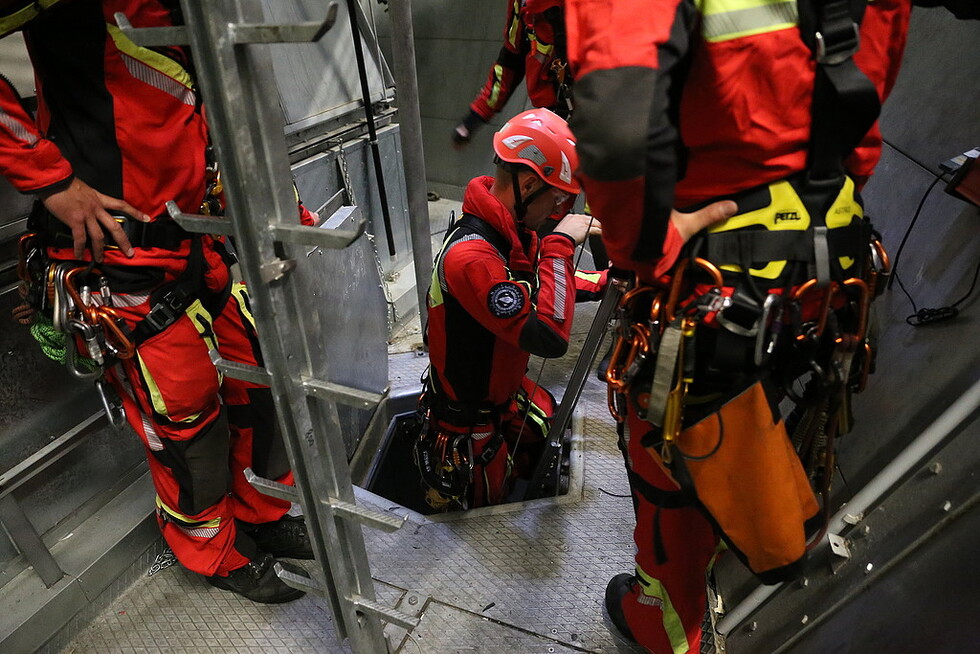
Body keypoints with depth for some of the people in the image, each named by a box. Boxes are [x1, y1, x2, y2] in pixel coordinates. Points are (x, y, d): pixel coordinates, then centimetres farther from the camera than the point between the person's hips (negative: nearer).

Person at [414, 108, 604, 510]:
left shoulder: (516, 232, -8)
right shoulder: (471, 255, -38)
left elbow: (541, 285, 10)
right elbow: (549, 337, -42)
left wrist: (607, 281, -4)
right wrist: (560, 245, -34)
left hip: (505, 391, 8)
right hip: (470, 420, -8)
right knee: (482, 507, 17)